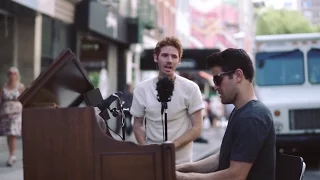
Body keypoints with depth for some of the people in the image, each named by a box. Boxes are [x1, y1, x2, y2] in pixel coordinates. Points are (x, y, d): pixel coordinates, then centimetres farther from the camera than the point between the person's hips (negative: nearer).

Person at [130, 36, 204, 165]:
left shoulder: (190, 88, -7)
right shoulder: (141, 88, 0)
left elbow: (197, 128, -6)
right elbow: (137, 125, 7)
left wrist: (173, 145, -20)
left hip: (181, 161, -1)